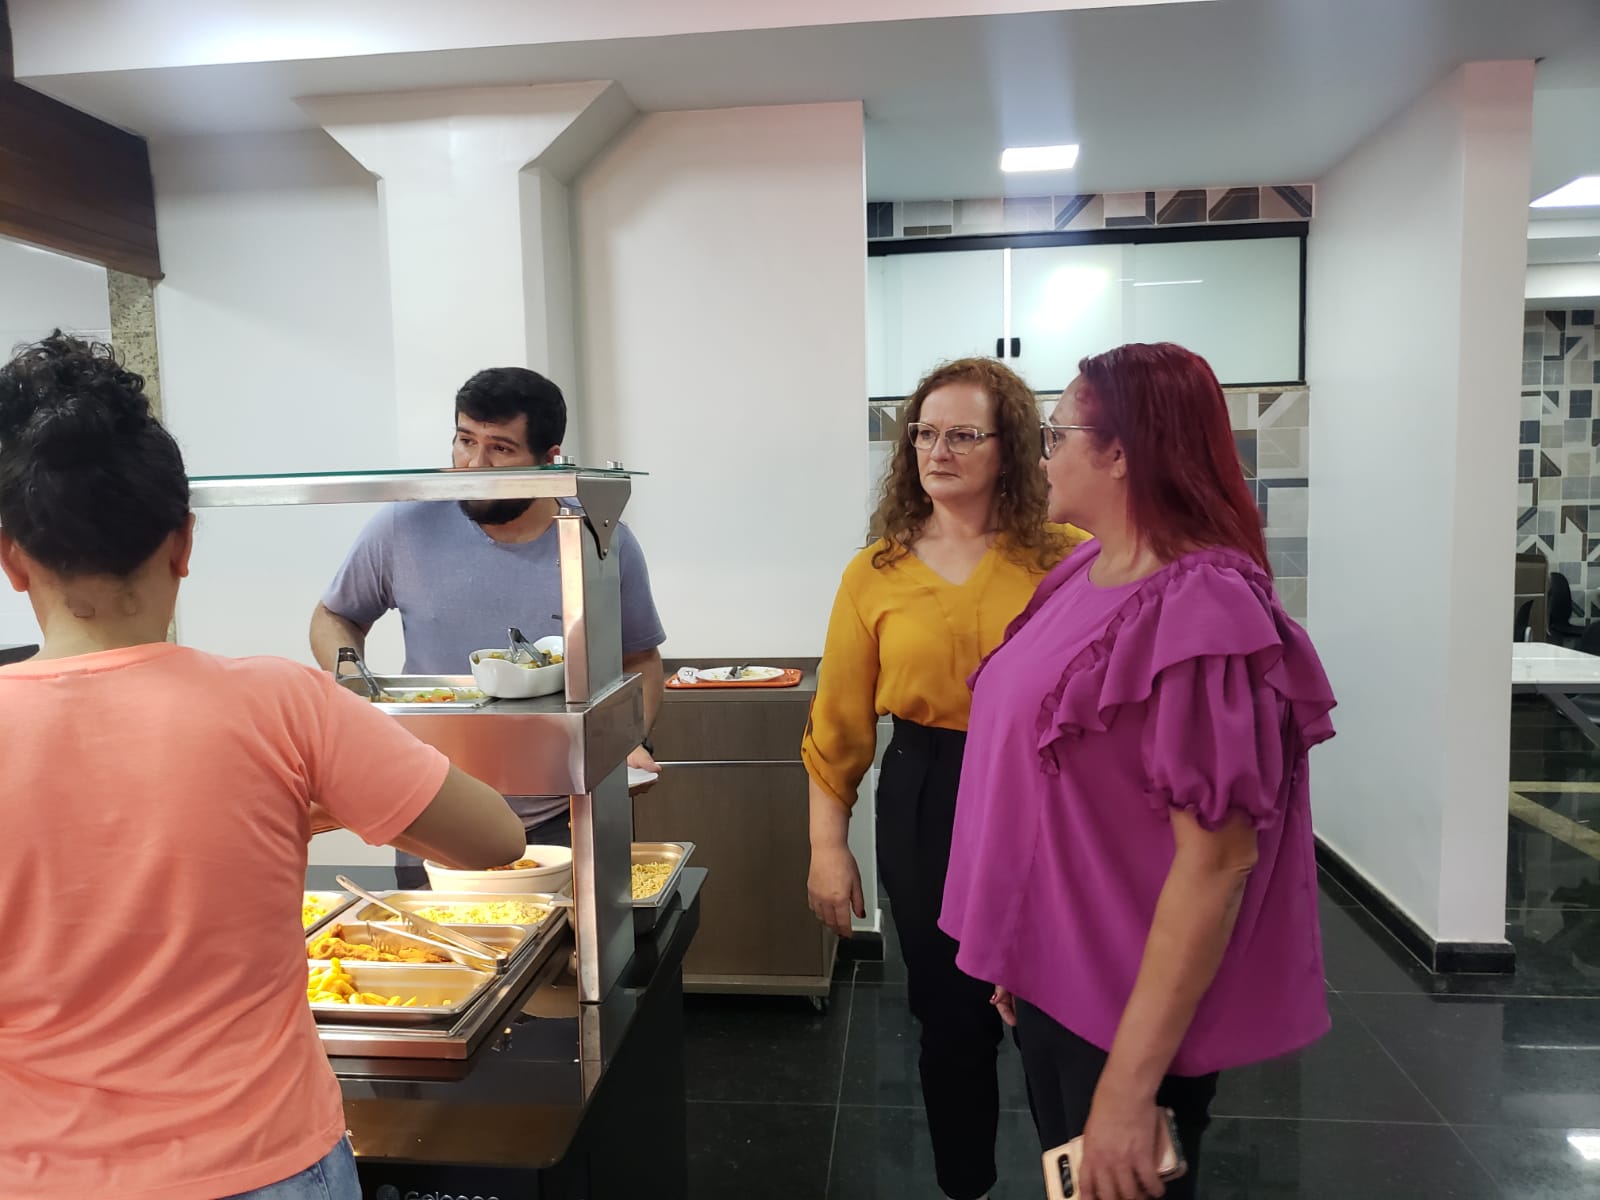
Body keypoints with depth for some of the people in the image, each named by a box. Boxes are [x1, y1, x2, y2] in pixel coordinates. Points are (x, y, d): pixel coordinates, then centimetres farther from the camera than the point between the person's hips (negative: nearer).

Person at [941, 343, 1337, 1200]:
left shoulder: (1198, 611, -24)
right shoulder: (1081, 574, 2)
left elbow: (1218, 858, -26)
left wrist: (1129, 1084, -24)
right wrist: (1018, 954, 15)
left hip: (1133, 1010, -8)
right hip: (1055, 978, 8)